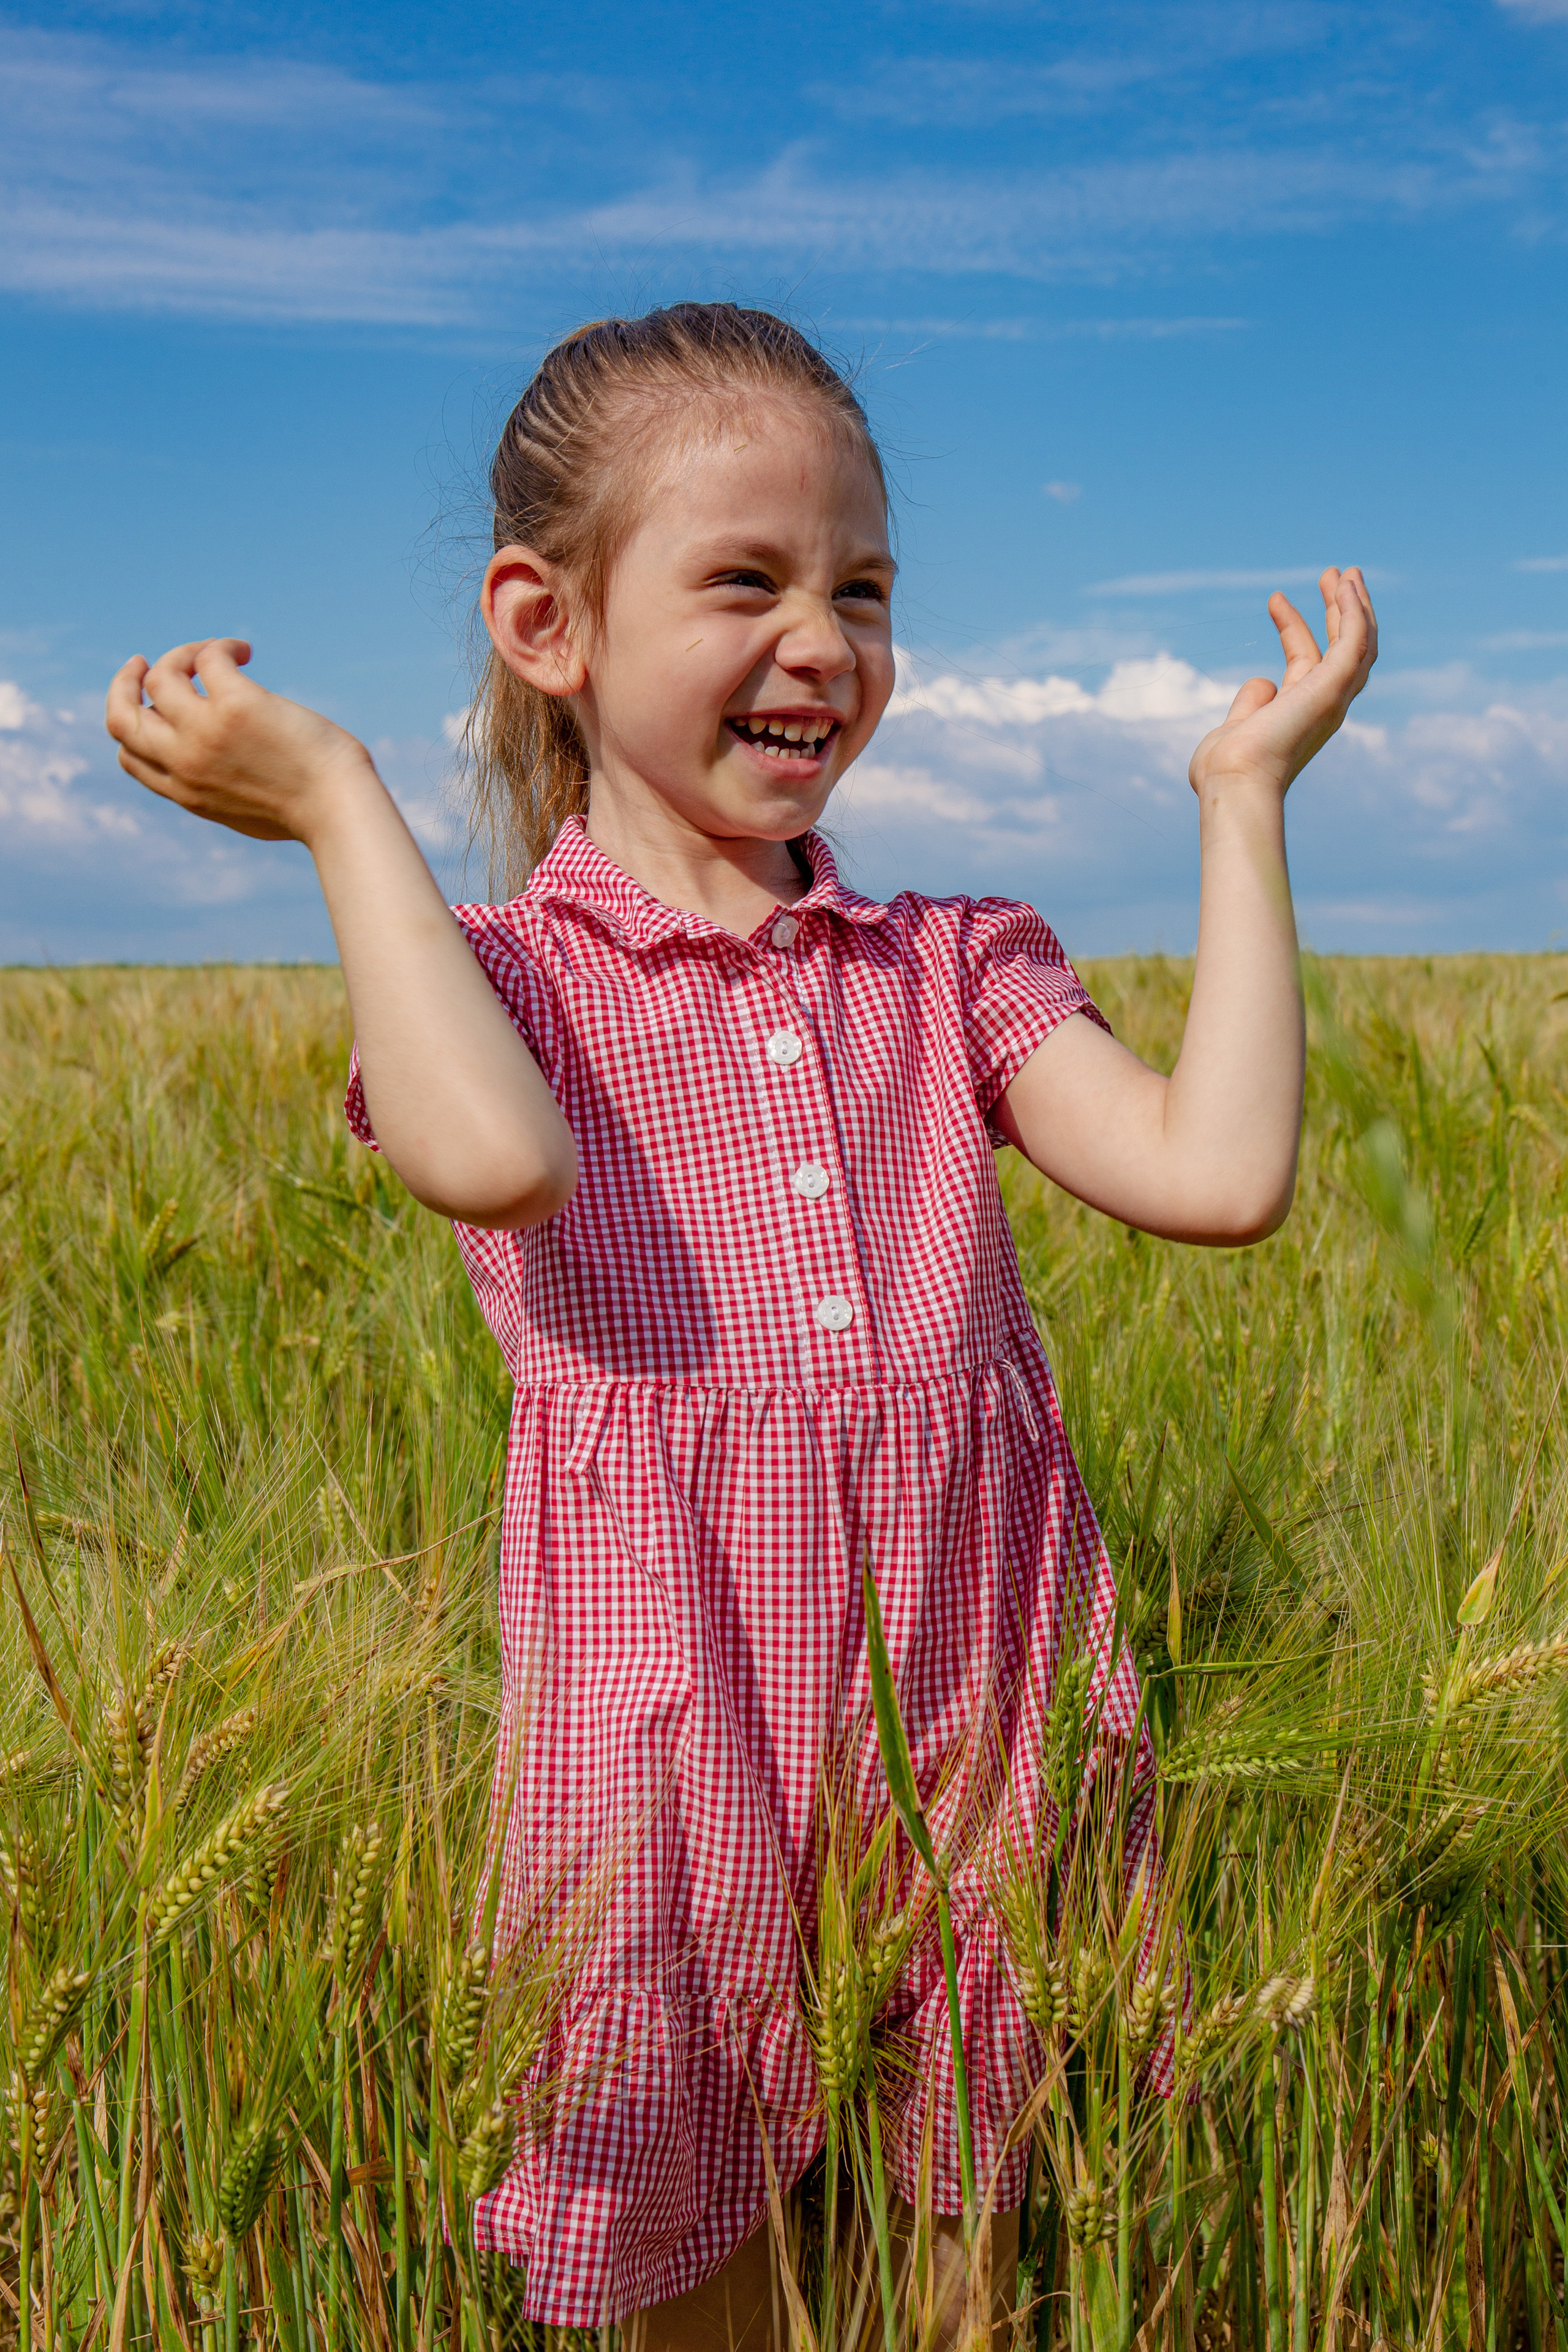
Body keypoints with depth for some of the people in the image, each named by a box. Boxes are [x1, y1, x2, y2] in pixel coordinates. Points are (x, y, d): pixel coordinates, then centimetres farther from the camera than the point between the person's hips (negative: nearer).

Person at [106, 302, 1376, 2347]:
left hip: (965, 1698, 3)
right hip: (679, 1711, -2)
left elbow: (1222, 1172, -7)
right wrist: (336, 802, -14)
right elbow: (499, 1159, -25)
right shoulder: (488, 973, 0)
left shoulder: (951, 969, 9)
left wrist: (1245, 800, 0)